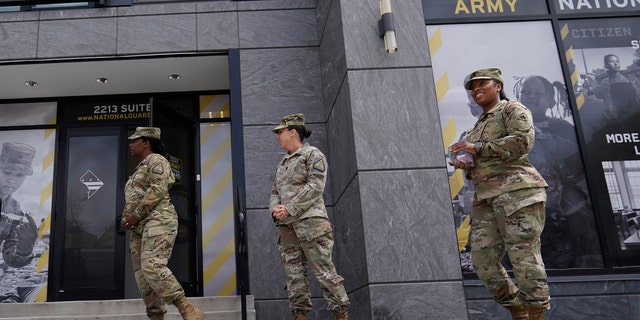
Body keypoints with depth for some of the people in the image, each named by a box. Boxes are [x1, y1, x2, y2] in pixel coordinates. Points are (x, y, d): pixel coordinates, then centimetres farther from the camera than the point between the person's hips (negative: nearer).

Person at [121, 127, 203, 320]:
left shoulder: (156, 160, 1)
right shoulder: (140, 168, 29)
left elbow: (157, 189, -15)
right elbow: (130, 200, 30)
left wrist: (136, 215, -14)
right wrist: (126, 218, 10)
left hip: (157, 221, -10)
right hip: (139, 228, 10)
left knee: (152, 266, -24)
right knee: (142, 275, 2)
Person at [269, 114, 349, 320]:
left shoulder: (312, 154, 2)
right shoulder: (282, 163, 25)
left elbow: (315, 187, -10)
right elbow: (274, 192, 22)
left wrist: (290, 209, -14)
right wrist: (275, 208, -2)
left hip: (310, 222, -7)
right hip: (286, 226, 7)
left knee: (323, 271, -9)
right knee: (293, 273, 2)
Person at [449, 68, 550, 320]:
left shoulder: (513, 110, 6)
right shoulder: (477, 126, 28)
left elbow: (522, 141, -12)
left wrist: (477, 148, -12)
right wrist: (467, 168, 9)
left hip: (517, 189, -7)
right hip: (485, 197, 8)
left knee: (523, 256, -12)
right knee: (482, 260, -1)